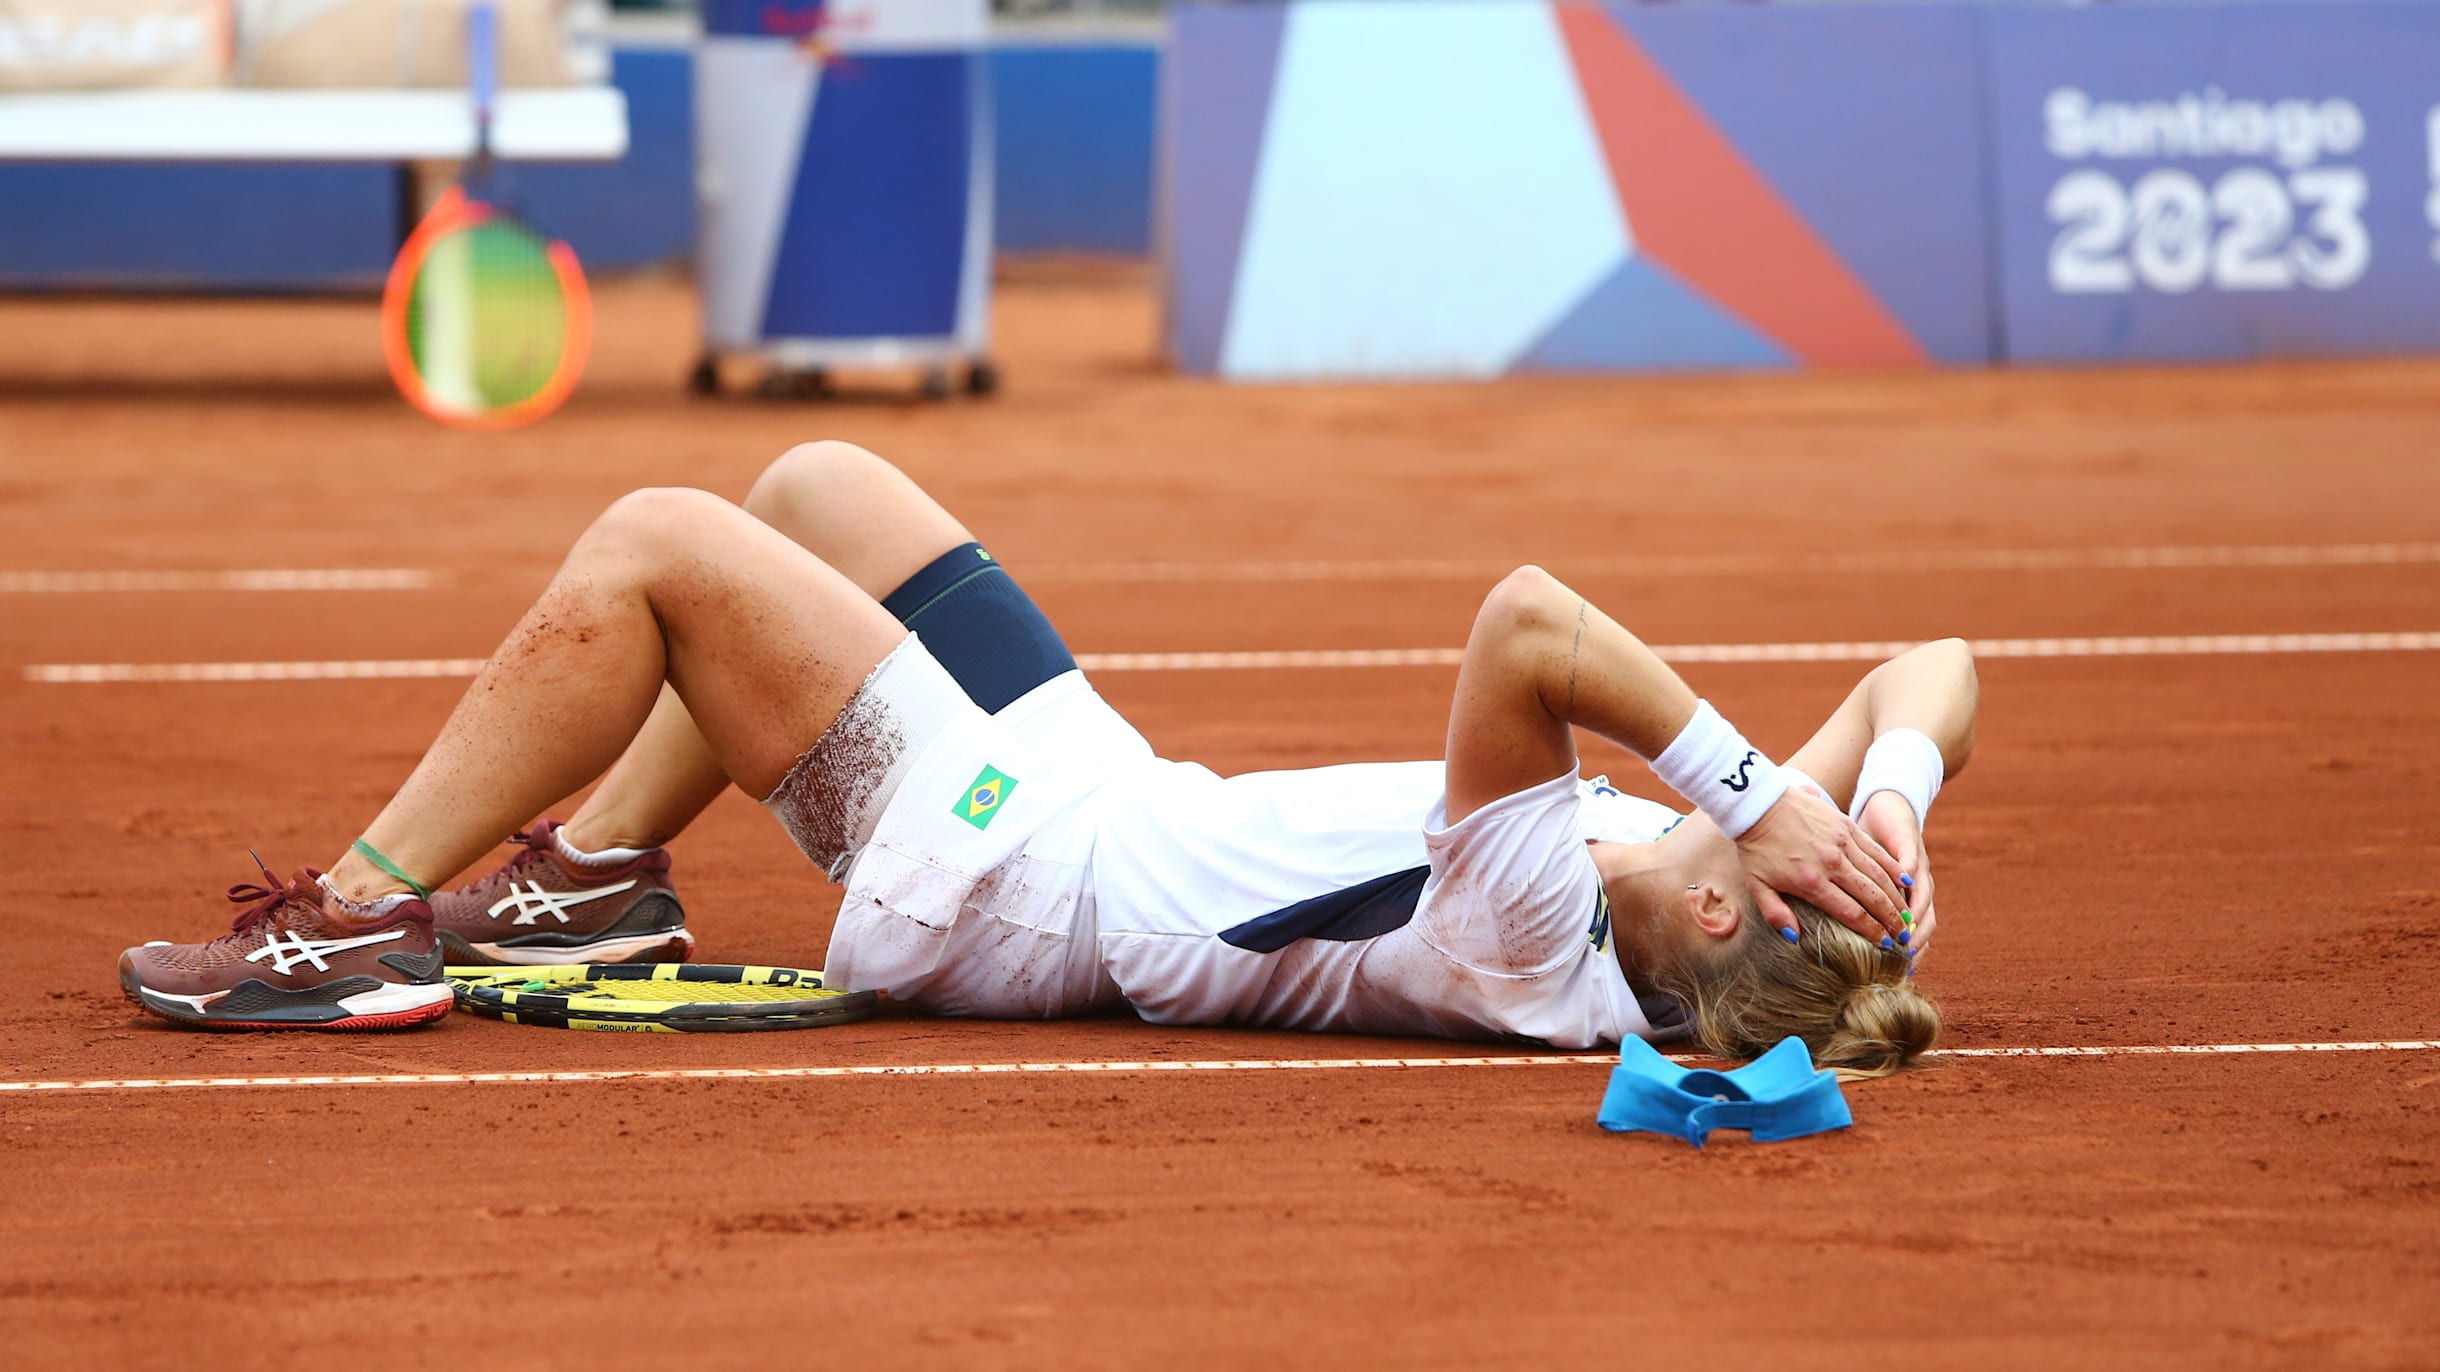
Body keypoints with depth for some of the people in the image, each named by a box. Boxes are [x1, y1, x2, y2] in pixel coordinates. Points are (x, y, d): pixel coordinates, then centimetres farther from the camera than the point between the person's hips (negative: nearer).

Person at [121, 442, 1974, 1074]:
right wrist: (1883, 796, -28)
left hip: (989, 870, -8)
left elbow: (1523, 622, -51)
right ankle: (597, 882, 32)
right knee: (811, 484, 19)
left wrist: (1753, 783, -46)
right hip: (1106, 789, 8)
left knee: (655, 546, -6)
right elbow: (1936, 669, -10)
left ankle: (348, 928, 8)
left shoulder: (1538, 947, -38)